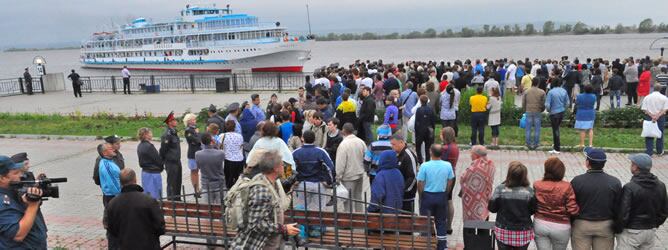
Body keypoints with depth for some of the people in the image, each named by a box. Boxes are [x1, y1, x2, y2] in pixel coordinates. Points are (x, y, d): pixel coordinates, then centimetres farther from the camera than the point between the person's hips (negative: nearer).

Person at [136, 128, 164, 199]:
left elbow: (141, 161, 10)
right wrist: (162, 166, 4)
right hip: (153, 173, -9)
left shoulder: (140, 146, 7)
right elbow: (158, 159, -16)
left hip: (144, 171, 9)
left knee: (147, 193, 15)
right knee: (155, 196, -2)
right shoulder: (149, 146, -20)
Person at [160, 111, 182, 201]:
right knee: (172, 183, 0)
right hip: (171, 162, -9)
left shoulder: (174, 132, 11)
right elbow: (163, 149, -16)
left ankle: (177, 199, 29)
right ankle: (171, 200, 10)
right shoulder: (167, 135, -19)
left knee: (178, 181, 17)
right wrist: (163, 161, -9)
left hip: (177, 161, 9)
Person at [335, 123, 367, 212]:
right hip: (360, 174, 7)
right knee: (358, 197, 19)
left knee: (348, 200, 2)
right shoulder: (361, 142, 0)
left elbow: (340, 163, -18)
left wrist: (338, 177, -9)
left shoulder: (343, 144, -20)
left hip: (348, 176, -7)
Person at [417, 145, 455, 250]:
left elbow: (420, 184, -11)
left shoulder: (425, 166, -16)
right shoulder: (448, 166, -8)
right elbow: (450, 182, 2)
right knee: (441, 221, 15)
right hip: (442, 196, 3)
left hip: (427, 195, -2)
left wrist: (421, 196, 6)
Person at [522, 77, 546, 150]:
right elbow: (543, 104, -1)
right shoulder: (542, 92, -4)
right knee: (537, 129, 7)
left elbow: (523, 103, 2)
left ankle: (528, 144, 9)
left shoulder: (526, 91, -1)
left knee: (528, 129, 7)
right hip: (538, 112, -1)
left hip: (528, 112, 1)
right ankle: (535, 144, 10)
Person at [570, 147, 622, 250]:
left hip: (581, 226, -2)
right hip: (606, 226, 2)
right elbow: (618, 208, -1)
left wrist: (570, 226, 7)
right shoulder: (615, 182, -7)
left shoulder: (577, 181, -13)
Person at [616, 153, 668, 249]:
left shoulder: (629, 187, -20)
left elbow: (623, 214, -19)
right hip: (651, 232, 6)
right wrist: (655, 225, 20)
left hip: (631, 232, -6)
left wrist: (618, 229, -4)